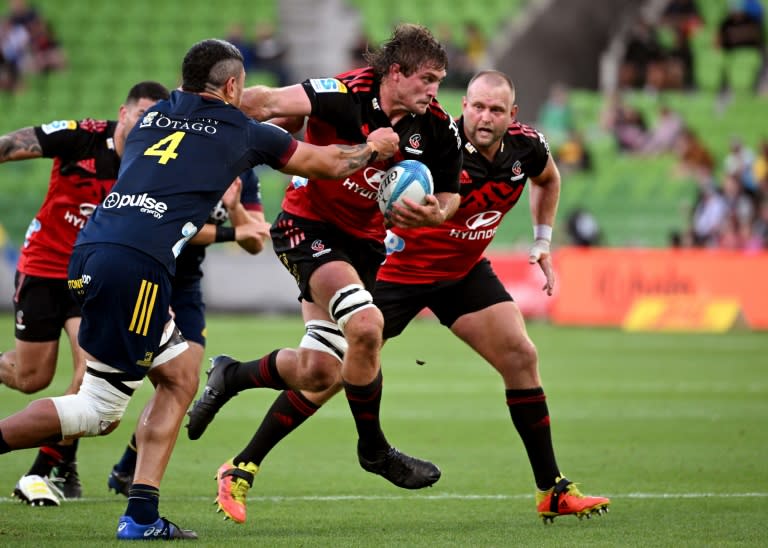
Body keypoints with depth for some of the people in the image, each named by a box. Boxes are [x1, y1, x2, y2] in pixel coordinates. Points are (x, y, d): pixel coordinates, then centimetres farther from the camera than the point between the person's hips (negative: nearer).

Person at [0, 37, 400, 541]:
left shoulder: (153, 117, 23)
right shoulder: (244, 133, 11)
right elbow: (332, 163, 26)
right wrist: (375, 146, 45)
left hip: (89, 252, 7)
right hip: (136, 265, -7)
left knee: (180, 377, 17)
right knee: (99, 413, -2)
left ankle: (142, 515, 10)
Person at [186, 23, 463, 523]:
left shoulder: (437, 128, -8)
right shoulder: (346, 95, -23)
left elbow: (449, 195, 3)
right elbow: (268, 101, -25)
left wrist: (434, 213, -18)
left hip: (366, 238, 6)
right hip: (310, 224, -6)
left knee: (318, 373, 2)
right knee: (366, 324, -28)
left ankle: (232, 376, 32)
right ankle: (373, 448, -7)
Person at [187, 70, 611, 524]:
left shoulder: (527, 146, -9)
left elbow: (549, 178, 16)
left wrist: (543, 240, 12)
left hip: (464, 270, 6)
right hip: (400, 266, -6)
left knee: (521, 357, -4)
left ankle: (553, 491, 8)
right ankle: (242, 468, 3)